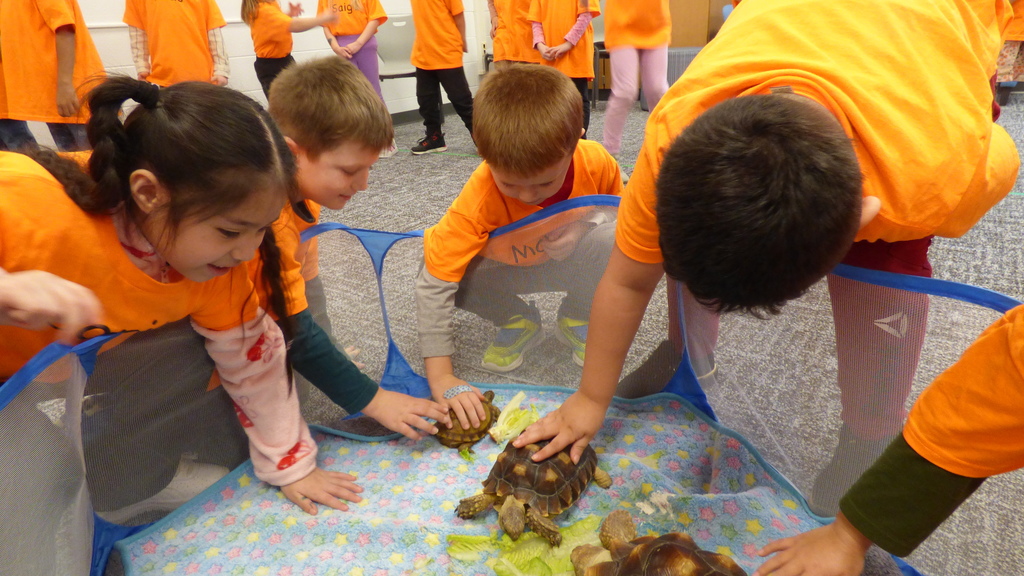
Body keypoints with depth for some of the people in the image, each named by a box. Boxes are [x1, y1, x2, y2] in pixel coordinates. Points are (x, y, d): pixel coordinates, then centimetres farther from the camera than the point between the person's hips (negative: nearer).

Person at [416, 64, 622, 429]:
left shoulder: (597, 163, -27)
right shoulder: (480, 194, -33)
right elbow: (434, 283, -34)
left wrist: (582, 227, -24)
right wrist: (441, 378, -38)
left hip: (573, 259, 1)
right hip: (506, 270, 0)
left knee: (615, 242, -32)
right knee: (444, 271, -29)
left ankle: (578, 318, 1)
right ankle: (518, 322, 2)